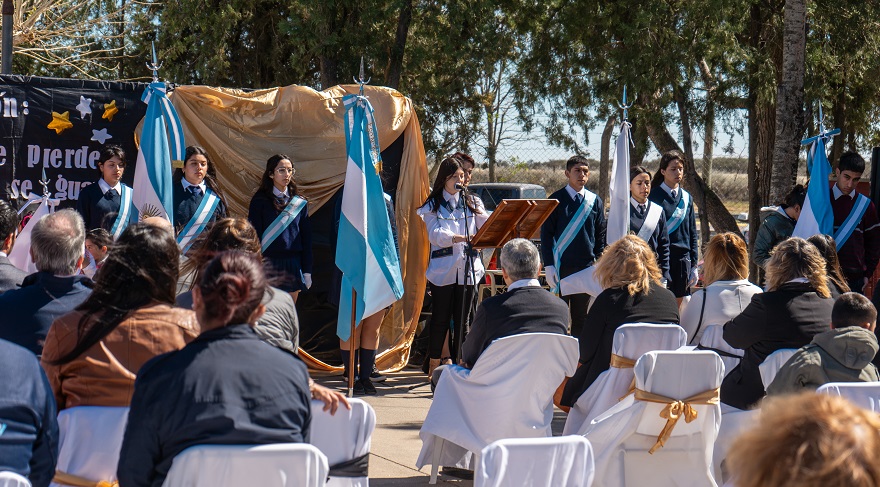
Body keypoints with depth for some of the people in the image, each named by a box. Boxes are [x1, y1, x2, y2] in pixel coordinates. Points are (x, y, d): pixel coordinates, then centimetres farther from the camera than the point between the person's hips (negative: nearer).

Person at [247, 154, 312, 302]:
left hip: (292, 266, 3)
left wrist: (307, 272, 7)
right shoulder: (260, 201, 0)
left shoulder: (299, 203, 9)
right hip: (268, 263, -3)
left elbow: (306, 238, 11)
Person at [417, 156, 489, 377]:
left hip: (468, 268, 3)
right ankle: (434, 366, 9)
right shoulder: (433, 206, 5)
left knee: (461, 320, 4)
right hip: (442, 269, -3)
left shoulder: (471, 203, 15)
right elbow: (435, 233, -11)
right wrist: (456, 238, -31)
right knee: (441, 318, 1)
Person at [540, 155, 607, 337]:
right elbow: (546, 234, -2)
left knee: (581, 315, 8)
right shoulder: (557, 200, -1)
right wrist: (548, 265, -9)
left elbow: (601, 235, 11)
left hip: (586, 267, 3)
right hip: (562, 267, -3)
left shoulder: (595, 201, 8)